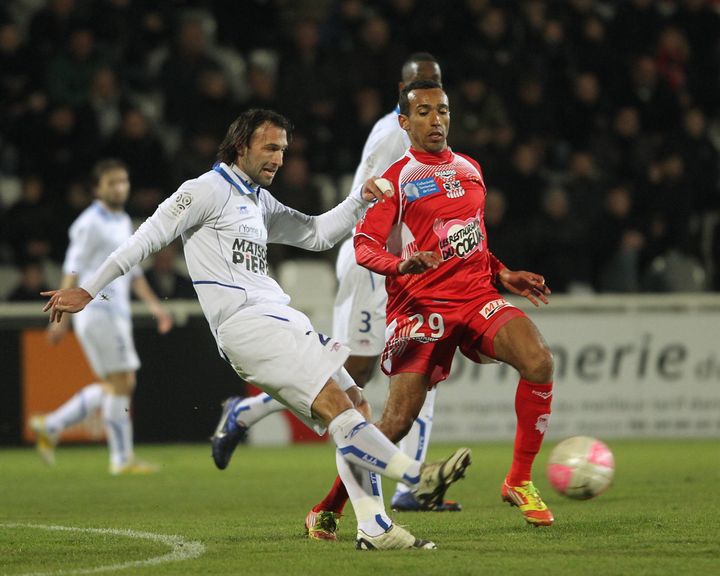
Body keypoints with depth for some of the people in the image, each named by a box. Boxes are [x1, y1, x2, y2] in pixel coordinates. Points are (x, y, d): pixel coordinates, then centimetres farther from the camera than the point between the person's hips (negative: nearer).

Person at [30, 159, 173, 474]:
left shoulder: (123, 221, 18)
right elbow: (73, 271, -13)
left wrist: (154, 304, 17)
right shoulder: (90, 224, -10)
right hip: (98, 310, -9)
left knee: (116, 385, 11)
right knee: (121, 383, -8)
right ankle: (122, 459, -3)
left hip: (117, 312, 9)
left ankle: (51, 427, 17)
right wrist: (62, 317, -17)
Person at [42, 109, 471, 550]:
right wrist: (88, 291, -8)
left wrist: (361, 200, 14)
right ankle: (417, 476, -28)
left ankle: (374, 527, -2)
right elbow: (151, 236, -6)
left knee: (351, 408, 0)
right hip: (246, 325, -9)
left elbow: (316, 234, 30)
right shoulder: (208, 190, -3)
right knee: (335, 404, -21)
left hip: (282, 319, 9)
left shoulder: (259, 201, 23)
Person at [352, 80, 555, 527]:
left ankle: (521, 482, -10)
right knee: (398, 421, -13)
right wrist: (401, 264, -29)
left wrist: (504, 276, 17)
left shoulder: (471, 170, 19)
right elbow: (364, 245, -10)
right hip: (420, 303, -4)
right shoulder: (397, 179, 1)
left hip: (477, 295, 4)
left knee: (539, 362, -23)